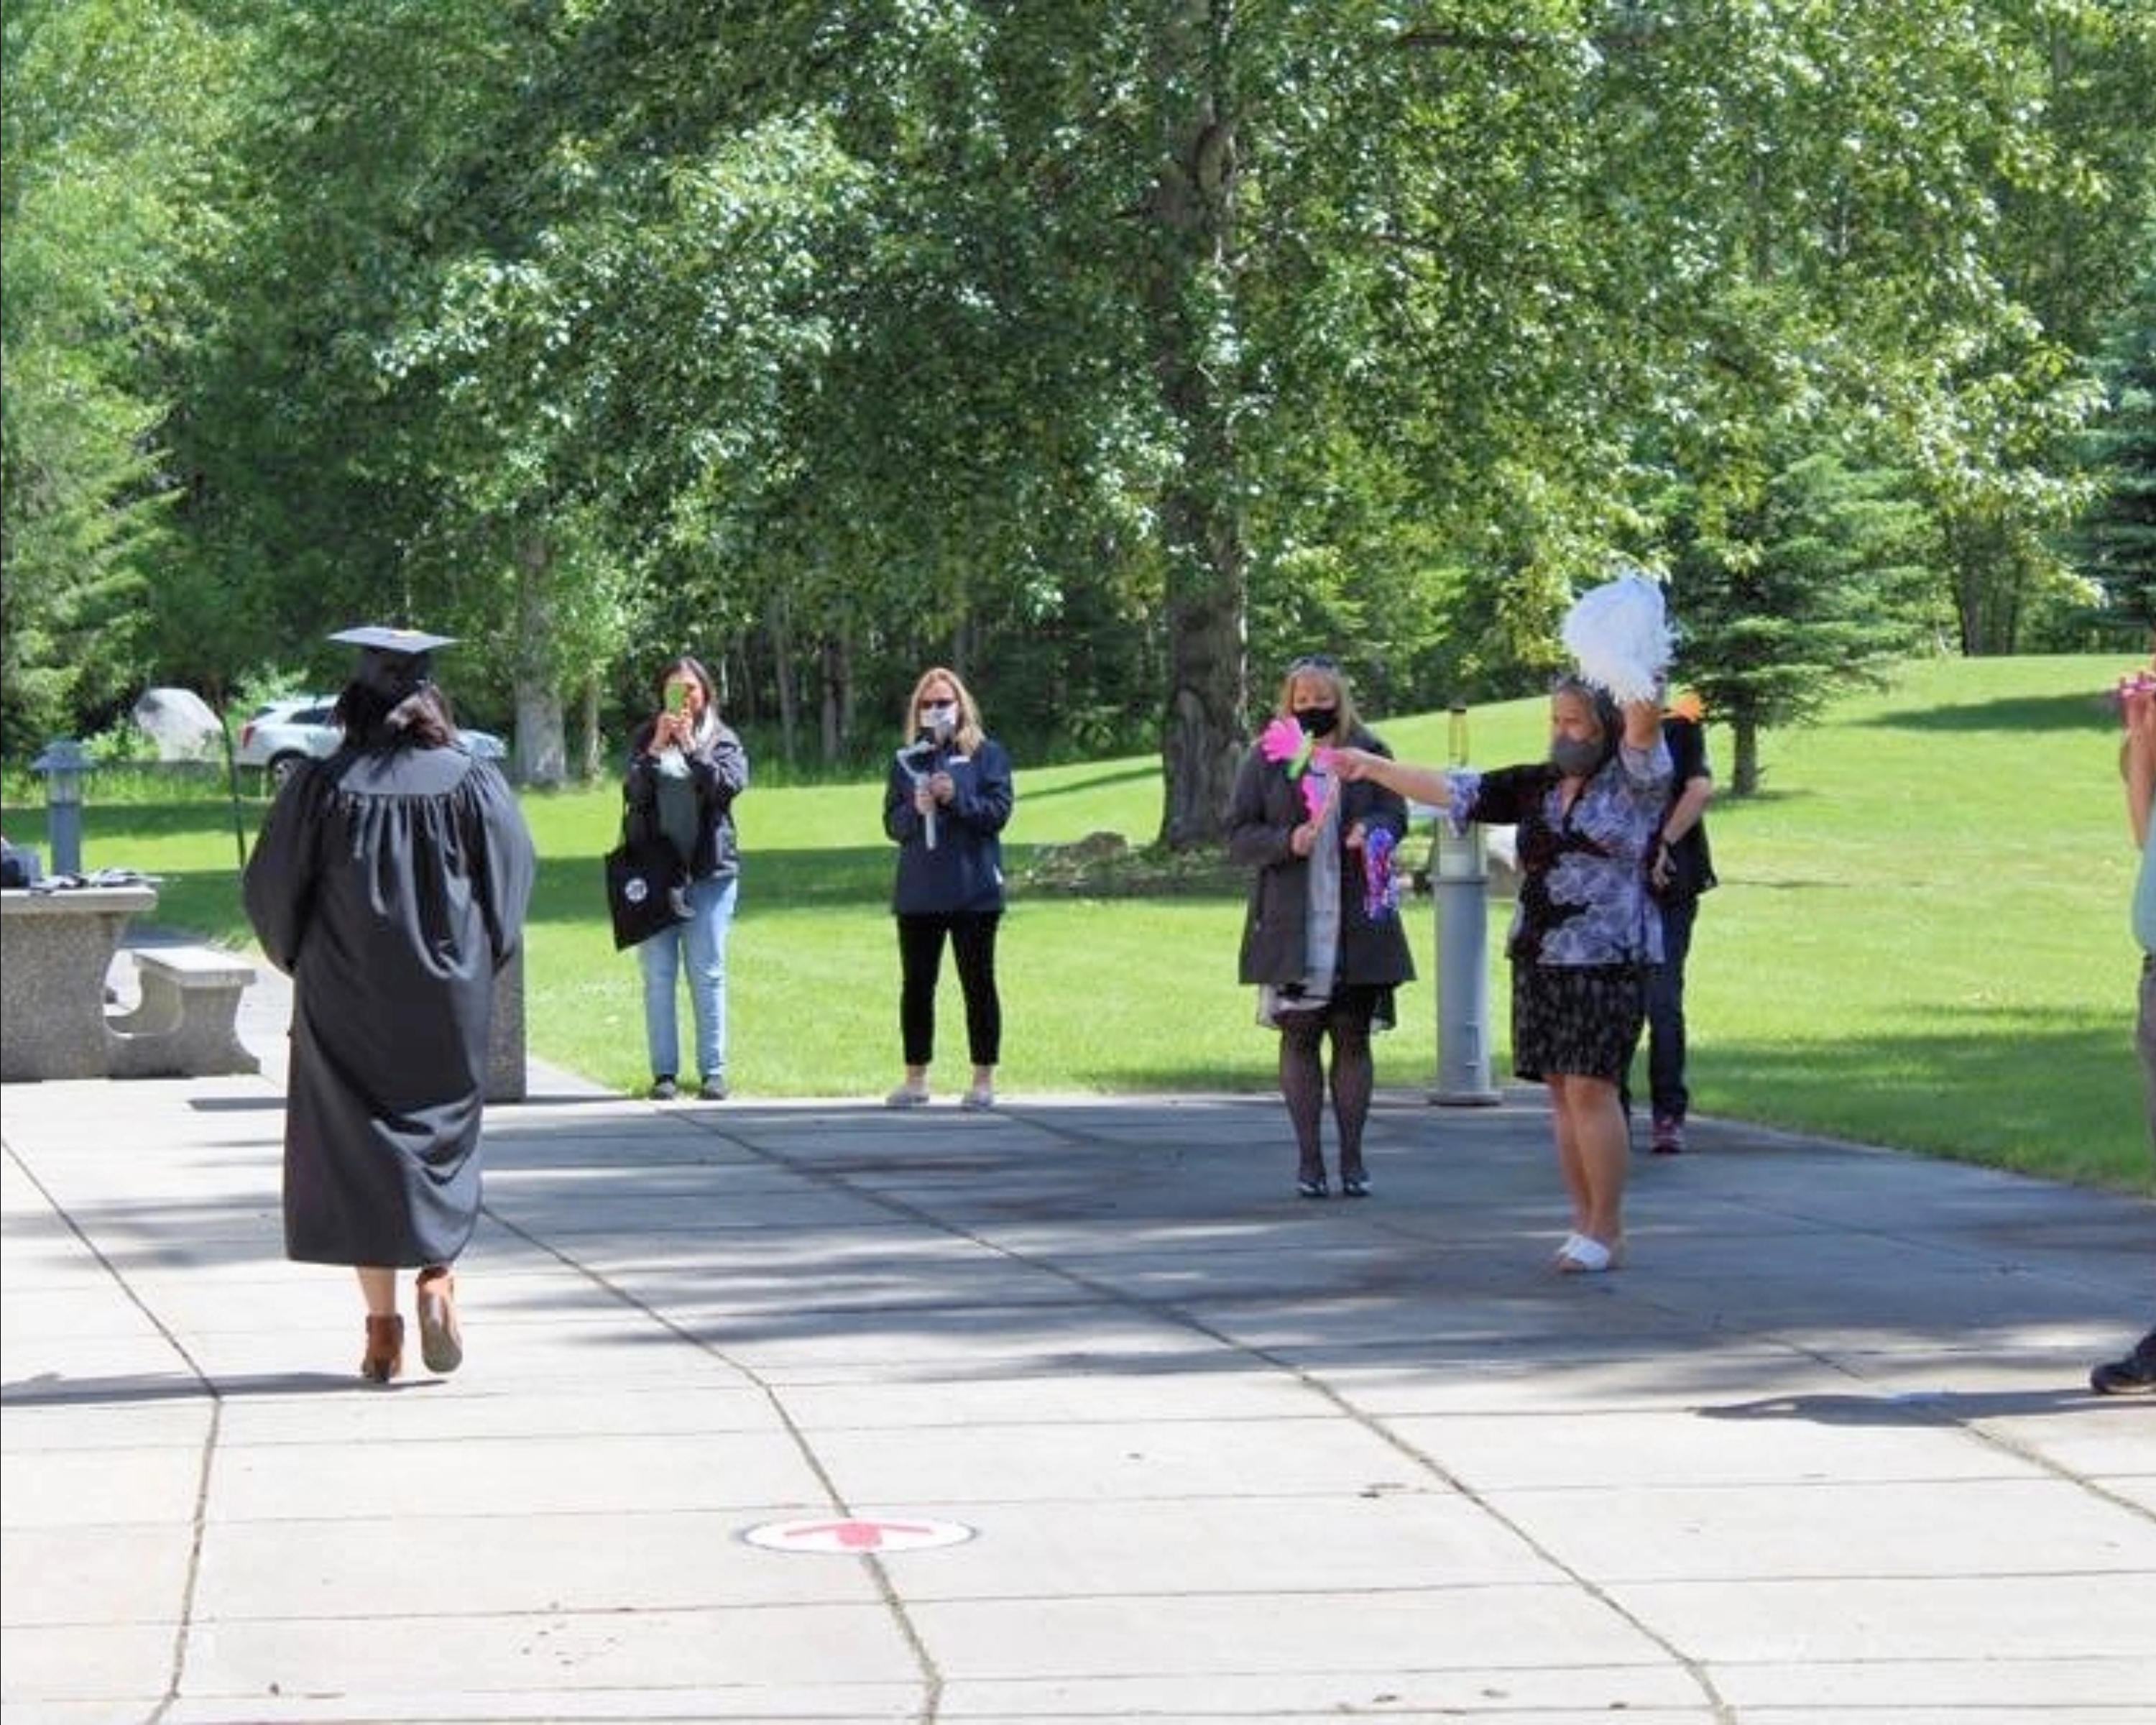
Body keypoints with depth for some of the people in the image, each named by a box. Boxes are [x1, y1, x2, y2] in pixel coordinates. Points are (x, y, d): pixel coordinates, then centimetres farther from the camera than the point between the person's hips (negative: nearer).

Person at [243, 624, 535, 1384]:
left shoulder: (321, 786, -6)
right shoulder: (473, 784, -3)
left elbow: (268, 888, -2)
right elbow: (512, 878, 1)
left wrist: (300, 959, 16)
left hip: (344, 1000, -1)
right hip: (448, 997, 1)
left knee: (357, 1147, 7)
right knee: (442, 1134, 16)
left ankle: (381, 1327, 4)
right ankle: (437, 1277, -4)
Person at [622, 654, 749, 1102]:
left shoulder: (722, 740, 8)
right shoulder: (645, 738, 9)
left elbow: (730, 784, -9)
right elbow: (633, 791, -4)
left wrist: (690, 746, -13)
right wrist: (656, 749, -14)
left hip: (710, 868, -1)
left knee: (708, 973, -1)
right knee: (658, 975, 0)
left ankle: (712, 1071, 3)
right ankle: (664, 1071, 3)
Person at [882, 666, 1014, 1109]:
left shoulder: (986, 753, 1)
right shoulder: (906, 760, 9)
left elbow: (999, 811, -6)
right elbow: (892, 824, 6)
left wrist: (957, 798, -19)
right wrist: (915, 810, -14)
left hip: (972, 890, -3)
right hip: (917, 892, 3)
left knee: (978, 984, 2)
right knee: (916, 985, 7)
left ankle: (984, 1080, 7)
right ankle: (916, 1079, 16)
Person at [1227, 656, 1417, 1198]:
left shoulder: (1369, 754, 7)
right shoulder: (1266, 758, 4)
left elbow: (1395, 817, 5)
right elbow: (1237, 836, 1)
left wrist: (1369, 829, -18)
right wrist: (1286, 841, -17)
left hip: (1357, 923, 1)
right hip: (1290, 924, 0)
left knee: (1353, 1037, 3)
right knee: (1299, 1037, 2)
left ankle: (1352, 1156, 9)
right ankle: (1309, 1158, 8)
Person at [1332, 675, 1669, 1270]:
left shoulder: (1632, 783, -1)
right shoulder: (1536, 787, 14)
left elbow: (1642, 733, -20)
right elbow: (1456, 791, 16)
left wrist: (1645, 713, -41)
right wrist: (1374, 768, 14)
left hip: (1607, 959, -6)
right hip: (1539, 959, 6)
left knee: (1590, 1088, -10)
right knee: (1561, 1091, 5)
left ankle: (1607, 1232, -3)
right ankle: (1584, 1223, 10)